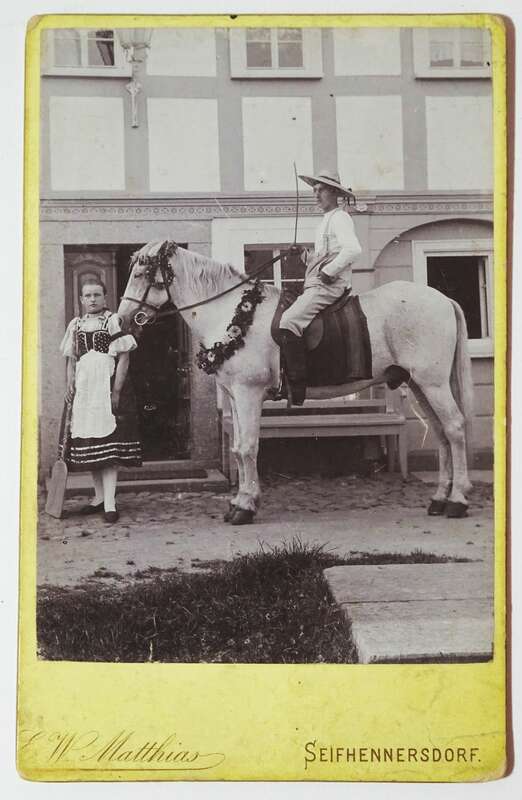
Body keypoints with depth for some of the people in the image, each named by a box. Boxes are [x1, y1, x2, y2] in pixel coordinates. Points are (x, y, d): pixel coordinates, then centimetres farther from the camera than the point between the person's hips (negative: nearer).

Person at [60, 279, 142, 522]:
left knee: (107, 444, -10)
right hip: (83, 388, 5)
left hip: (107, 386, -5)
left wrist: (116, 391, -13)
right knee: (88, 446, 9)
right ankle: (99, 498, 22)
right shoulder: (75, 325, 13)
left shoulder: (113, 321, -2)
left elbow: (124, 357, -7)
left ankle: (110, 504, -9)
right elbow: (71, 360, 18)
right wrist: (70, 386, 3)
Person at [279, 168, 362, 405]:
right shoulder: (325, 221, 25)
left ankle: (296, 389, -29)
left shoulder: (340, 217, -6)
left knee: (289, 321, -27)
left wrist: (328, 271, -19)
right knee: (285, 317, 12)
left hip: (330, 286, -11)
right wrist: (307, 258, 12)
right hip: (316, 286, 11)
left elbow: (353, 249, -22)